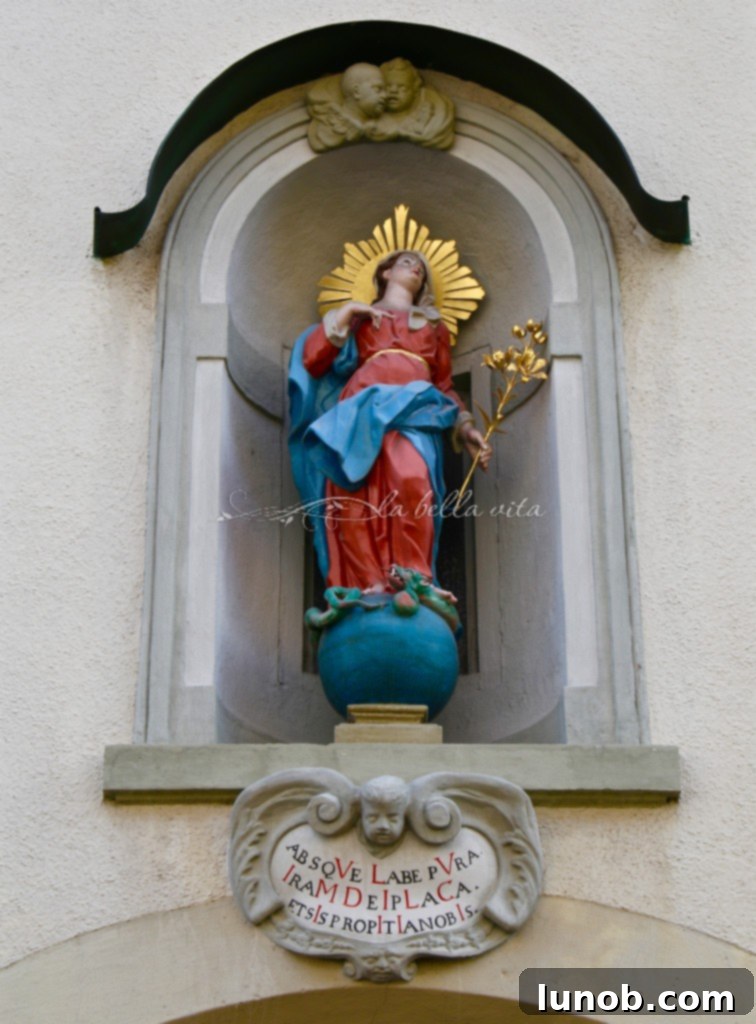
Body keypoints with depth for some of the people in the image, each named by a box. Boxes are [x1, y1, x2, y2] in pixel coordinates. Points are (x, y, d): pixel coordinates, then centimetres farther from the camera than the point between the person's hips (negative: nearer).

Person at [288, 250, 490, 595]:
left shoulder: (435, 325, 34)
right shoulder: (359, 318, 28)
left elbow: (445, 386, 30)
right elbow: (312, 361, 15)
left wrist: (467, 429, 15)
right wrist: (344, 314, 11)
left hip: (414, 409, 0)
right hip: (363, 409, 0)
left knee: (412, 480, -32)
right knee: (356, 498, -22)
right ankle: (369, 589, -26)